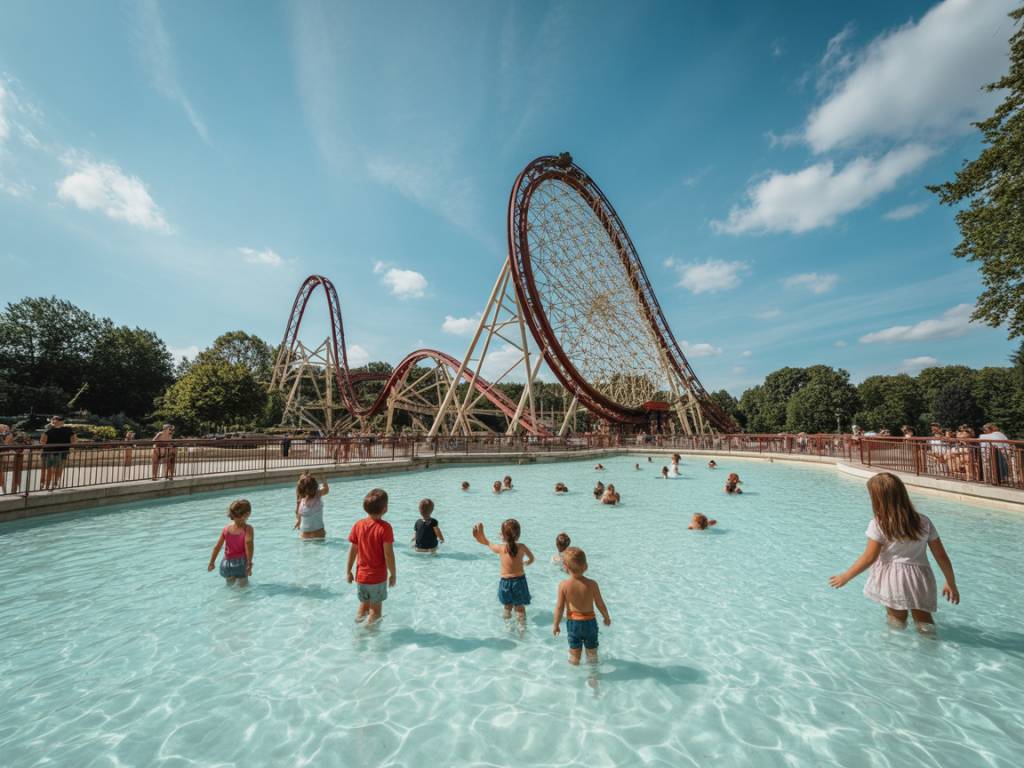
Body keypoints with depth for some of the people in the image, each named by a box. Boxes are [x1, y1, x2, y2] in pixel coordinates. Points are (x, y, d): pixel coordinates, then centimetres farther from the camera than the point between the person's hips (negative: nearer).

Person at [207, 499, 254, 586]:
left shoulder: (226, 528, 1)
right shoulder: (248, 528, -14)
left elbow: (217, 547, 5)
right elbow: (248, 544, -25)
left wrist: (212, 563, 18)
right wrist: (249, 563, -22)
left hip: (227, 564, 5)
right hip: (241, 563, -4)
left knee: (230, 585, 27)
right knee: (243, 586, 8)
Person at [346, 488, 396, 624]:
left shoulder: (358, 525, -6)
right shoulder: (385, 527, -20)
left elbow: (352, 550, -1)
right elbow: (388, 554, -18)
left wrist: (348, 571, 11)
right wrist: (393, 574, -6)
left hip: (361, 576, 4)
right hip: (378, 577, -4)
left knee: (363, 604, 24)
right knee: (375, 609, 13)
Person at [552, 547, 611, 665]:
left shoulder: (563, 585, -18)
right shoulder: (592, 584, -17)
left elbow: (559, 607, -12)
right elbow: (600, 604, -7)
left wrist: (556, 625, 2)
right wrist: (606, 617, 13)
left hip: (572, 622, 0)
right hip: (590, 621, 1)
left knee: (574, 653, 18)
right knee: (592, 652, 23)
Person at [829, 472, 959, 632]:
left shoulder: (878, 525, -14)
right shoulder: (923, 522, 0)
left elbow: (869, 558, -12)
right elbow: (942, 556, 6)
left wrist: (845, 577, 0)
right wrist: (951, 583, 22)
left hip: (892, 581, -4)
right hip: (919, 582, 4)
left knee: (897, 623, 13)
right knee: (924, 622, 19)